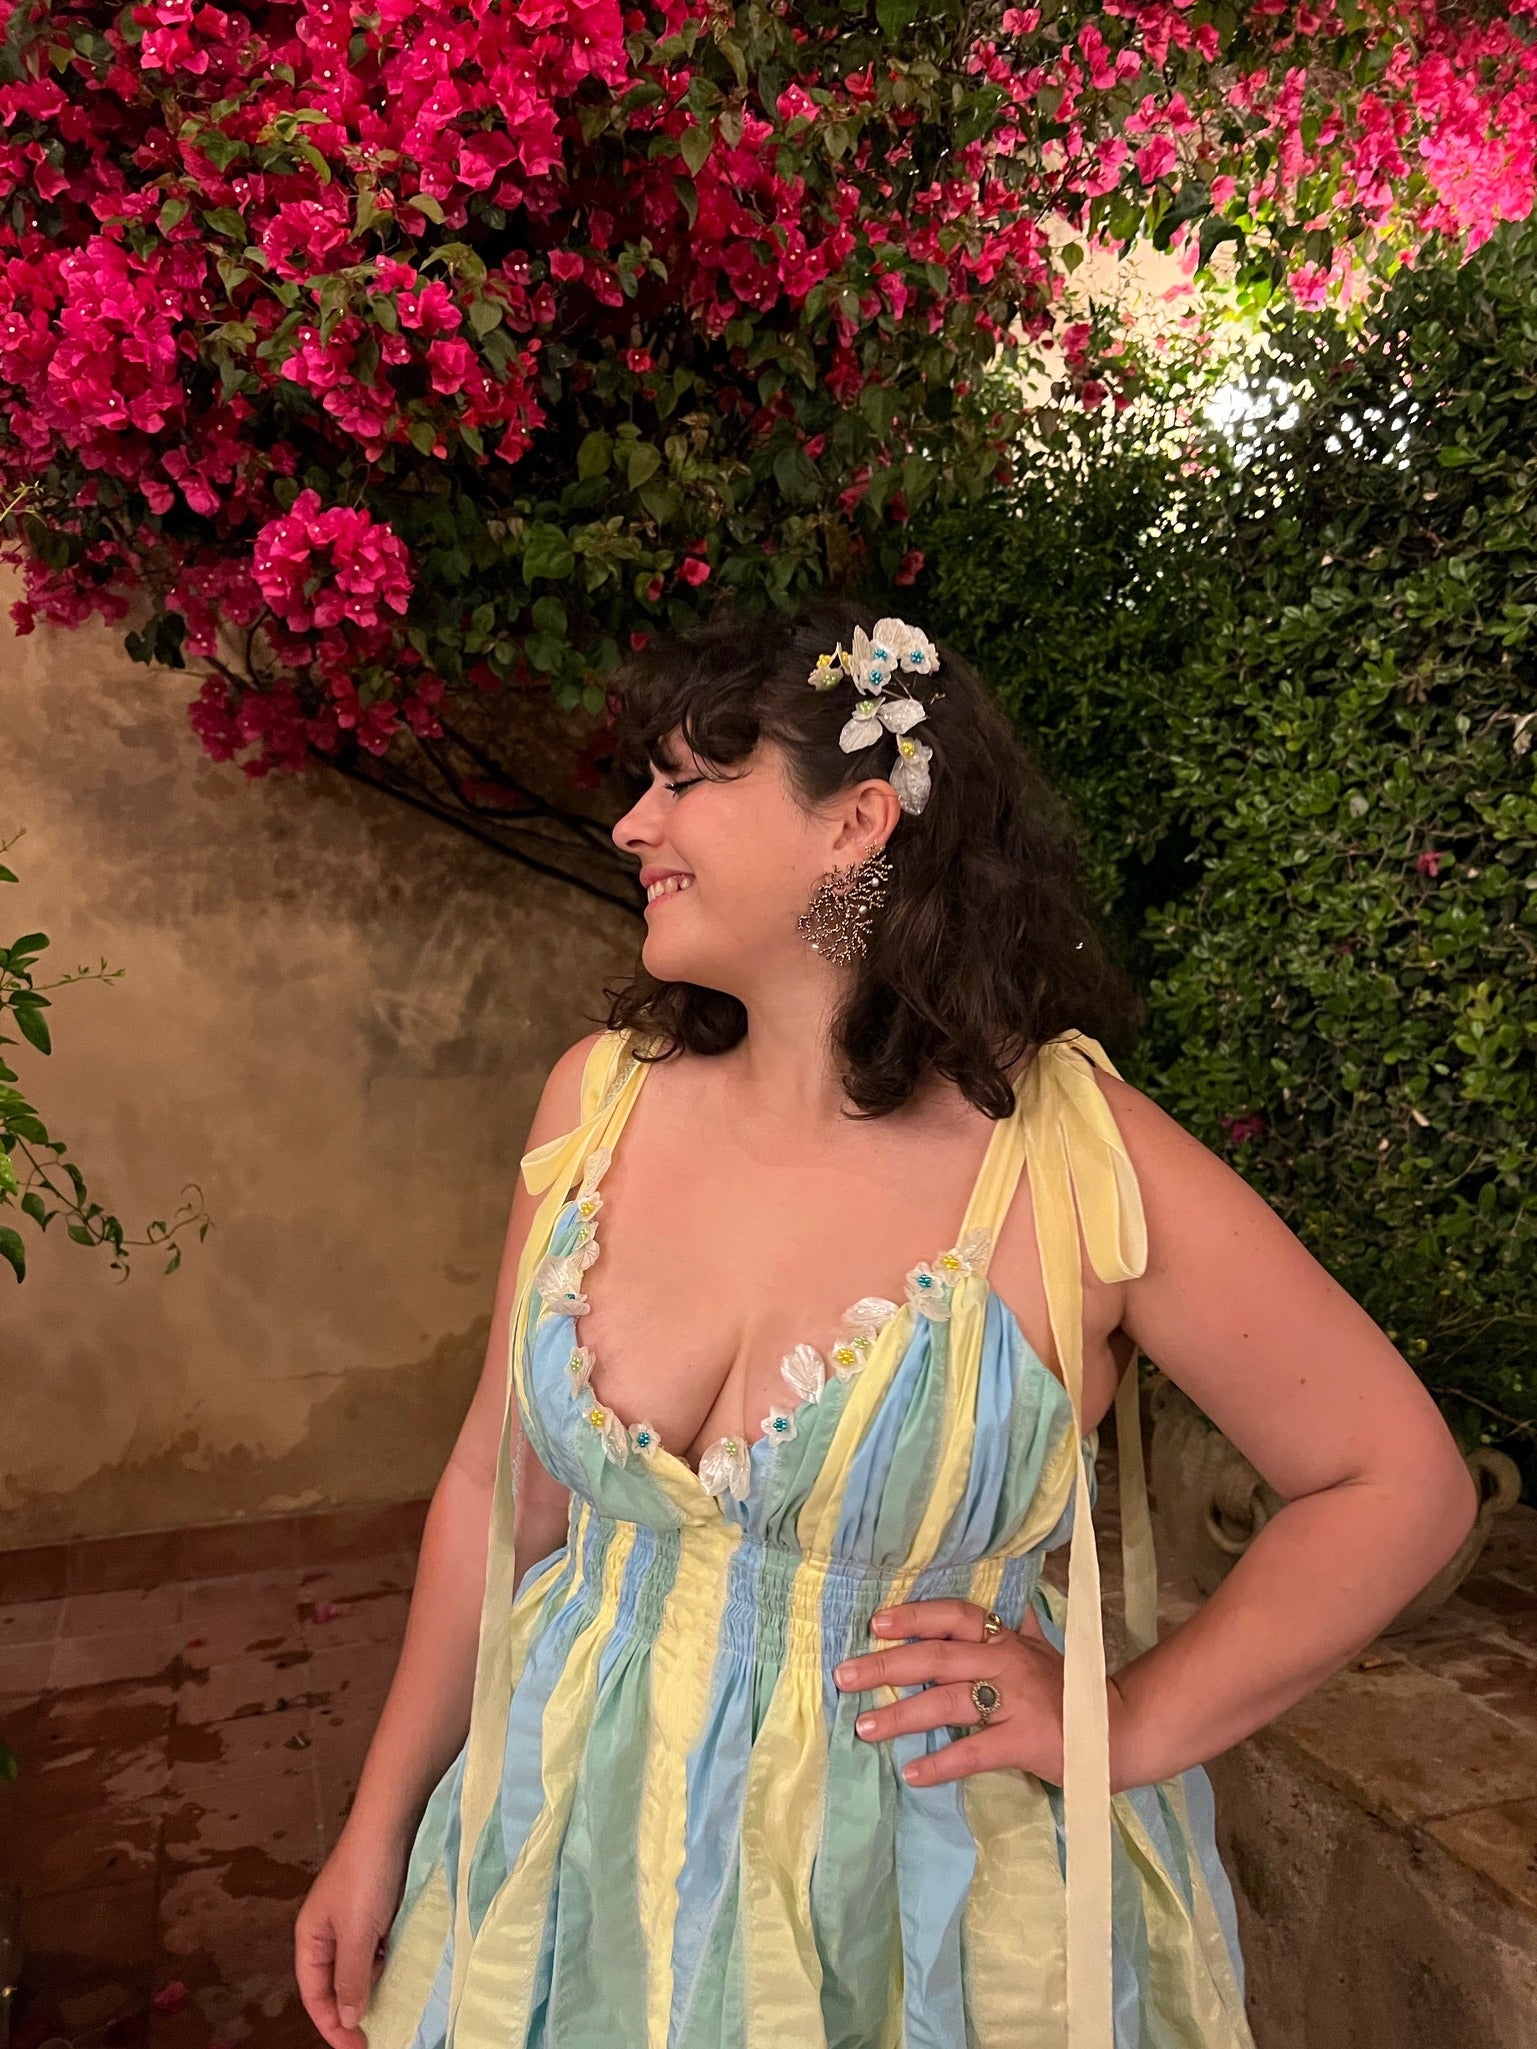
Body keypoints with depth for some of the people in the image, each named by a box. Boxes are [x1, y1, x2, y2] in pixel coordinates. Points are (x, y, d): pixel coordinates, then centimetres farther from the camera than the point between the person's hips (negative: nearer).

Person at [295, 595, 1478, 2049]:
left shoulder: (1081, 1157, -20)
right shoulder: (602, 1096, -8)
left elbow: (1401, 1480, -10)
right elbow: (501, 1486, 1)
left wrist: (1124, 1731, -12)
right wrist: (381, 1828, 6)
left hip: (928, 1918, -3)